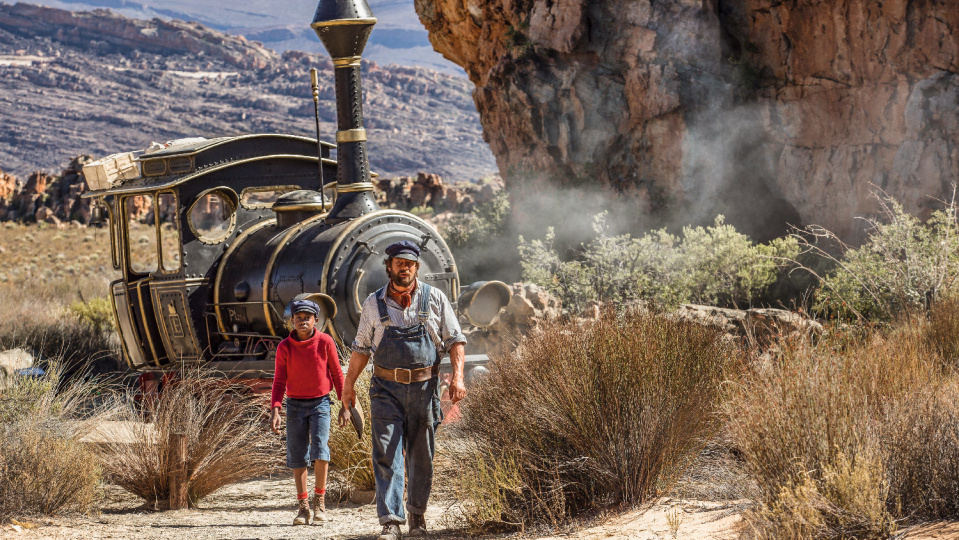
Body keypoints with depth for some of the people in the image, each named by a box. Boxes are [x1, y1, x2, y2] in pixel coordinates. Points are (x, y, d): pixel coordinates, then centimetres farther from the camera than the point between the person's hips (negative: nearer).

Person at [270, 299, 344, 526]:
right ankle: (303, 507, 11)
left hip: (320, 404, -2)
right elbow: (279, 381, 1)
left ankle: (319, 499, -1)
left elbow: (337, 374, 3)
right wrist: (275, 410, -10)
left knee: (320, 451, -16)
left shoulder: (325, 342, -5)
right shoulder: (284, 347, -3)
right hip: (295, 405, 2)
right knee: (297, 456, 3)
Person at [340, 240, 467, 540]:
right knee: (387, 455, -11)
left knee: (421, 458, 7)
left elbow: (455, 340, 4)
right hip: (386, 389, 0)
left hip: (424, 388, 0)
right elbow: (361, 348, 14)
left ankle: (417, 515, 25)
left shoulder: (435, 299, 3)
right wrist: (348, 385, 12)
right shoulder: (374, 304, 6)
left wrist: (458, 376, -9)